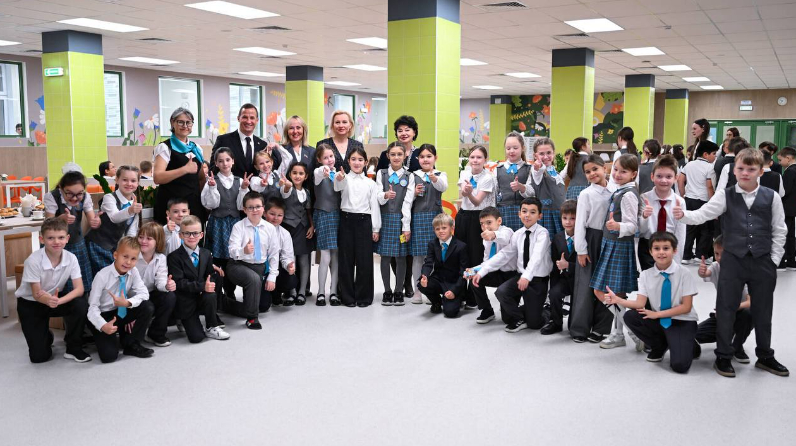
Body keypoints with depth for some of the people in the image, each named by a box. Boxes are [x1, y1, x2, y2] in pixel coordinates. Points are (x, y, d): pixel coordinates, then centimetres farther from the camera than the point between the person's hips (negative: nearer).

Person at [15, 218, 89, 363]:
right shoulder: (33, 260, -29)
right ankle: (46, 336, 29)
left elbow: (79, 289, -23)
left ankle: (73, 349, -8)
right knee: (39, 356, -10)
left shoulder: (71, 258, -20)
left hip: (55, 297, 3)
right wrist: (48, 300, -46)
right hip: (30, 303, -3)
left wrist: (58, 301, -41)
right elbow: (36, 294, -23)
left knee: (81, 306, -30)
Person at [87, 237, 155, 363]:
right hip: (102, 316, -5)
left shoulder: (133, 271, -9)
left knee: (148, 307, -22)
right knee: (109, 355, -23)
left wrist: (127, 303, -32)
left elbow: (144, 293, -13)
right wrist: (103, 326, -39)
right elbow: (92, 307, -22)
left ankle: (131, 344, -4)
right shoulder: (102, 276, -22)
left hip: (121, 312, 5)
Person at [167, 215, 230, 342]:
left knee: (211, 296, -33)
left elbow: (211, 276, 11)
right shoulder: (174, 257, -11)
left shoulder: (206, 254, 7)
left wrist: (210, 284, -15)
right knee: (196, 338, -15)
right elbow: (179, 282, -18)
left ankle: (211, 328, -8)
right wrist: (202, 286, -28)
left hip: (202, 297, 4)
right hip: (186, 302, -4)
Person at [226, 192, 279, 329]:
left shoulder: (269, 228, -3)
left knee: (264, 306, 9)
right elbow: (232, 251, -23)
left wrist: (272, 277, -4)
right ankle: (251, 317, -24)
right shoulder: (238, 226, -12)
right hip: (239, 266, -4)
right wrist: (244, 251, -46)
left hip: (260, 267, 4)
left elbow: (274, 253, 1)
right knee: (254, 278, -38)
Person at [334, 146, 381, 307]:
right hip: (346, 220, -1)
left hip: (364, 221, 1)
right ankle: (347, 296, 13)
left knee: (364, 260, 2)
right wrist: (339, 179, -45)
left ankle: (364, 296, 12)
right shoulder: (344, 179, 3)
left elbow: (375, 206, 8)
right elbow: (338, 187, -21)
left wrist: (376, 229, 3)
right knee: (346, 259, 3)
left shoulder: (371, 183, 8)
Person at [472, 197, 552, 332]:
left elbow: (537, 256, -30)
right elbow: (503, 255, 1)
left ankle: (546, 312, 33)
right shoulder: (517, 234, 2)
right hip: (519, 275, 5)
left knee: (533, 323, -4)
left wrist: (527, 276, -47)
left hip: (538, 280, -4)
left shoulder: (542, 233, -14)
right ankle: (519, 319, 2)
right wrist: (481, 272, -7)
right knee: (501, 292, -25)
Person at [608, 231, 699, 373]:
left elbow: (686, 307, -13)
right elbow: (640, 303, -10)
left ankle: (689, 346, 13)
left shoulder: (684, 274, -12)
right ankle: (660, 346, 3)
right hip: (658, 320, 5)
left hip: (682, 322, -4)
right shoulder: (646, 275, -3)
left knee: (679, 365, -25)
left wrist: (657, 314, -17)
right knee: (630, 316, -20)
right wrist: (617, 300, -26)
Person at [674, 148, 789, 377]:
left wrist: (774, 259, 0)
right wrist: (684, 214, -34)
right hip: (733, 260, -1)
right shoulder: (725, 195, -2)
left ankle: (765, 356, 29)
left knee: (762, 311, 13)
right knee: (726, 308, 3)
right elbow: (703, 214, -14)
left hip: (763, 261, 1)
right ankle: (723, 357, 15)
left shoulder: (772, 197, 1)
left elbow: (779, 231, 5)